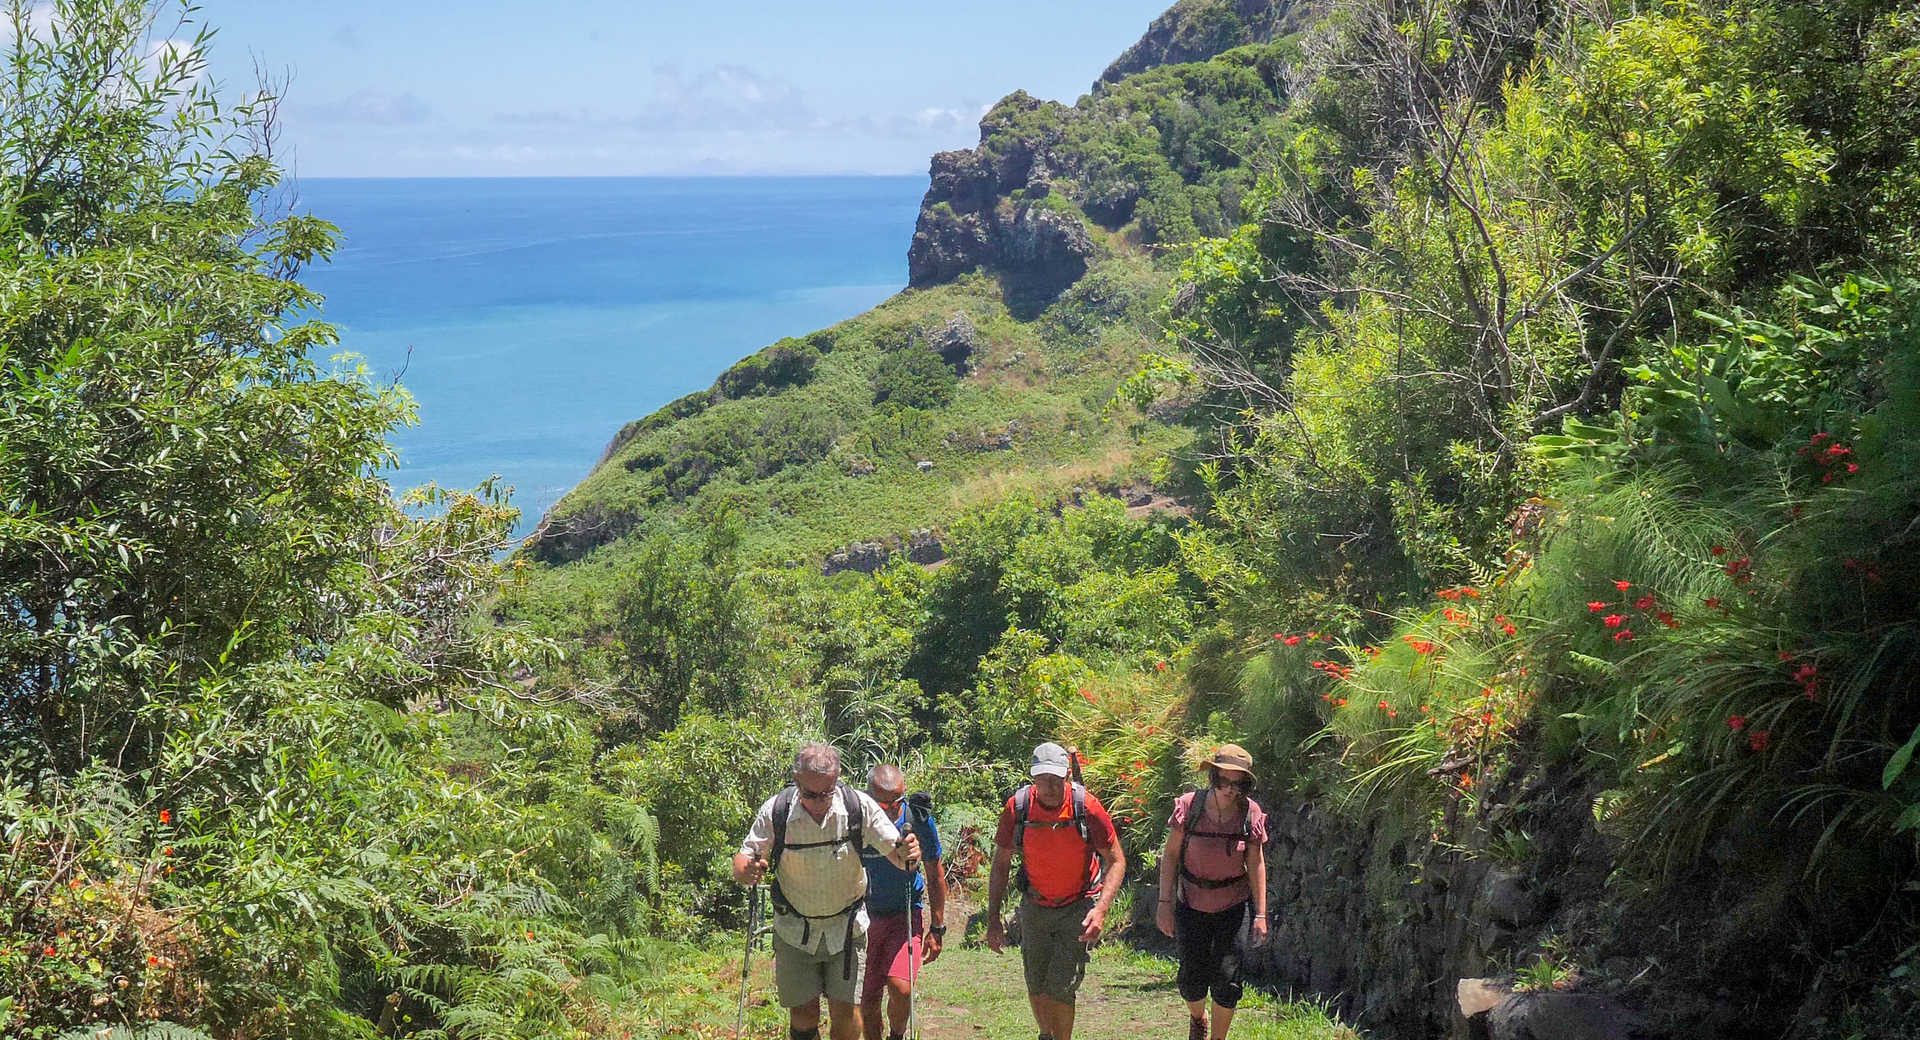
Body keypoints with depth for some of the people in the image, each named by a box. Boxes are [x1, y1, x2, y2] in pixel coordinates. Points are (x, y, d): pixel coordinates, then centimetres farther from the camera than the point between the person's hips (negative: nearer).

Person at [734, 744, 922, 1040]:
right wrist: (748, 870, -34)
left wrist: (908, 855, -33)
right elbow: (743, 859, -10)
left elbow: (896, 854, -10)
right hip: (794, 931, 0)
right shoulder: (775, 811, -16)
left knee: (846, 1014, -4)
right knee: (803, 1014, 2)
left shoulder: (859, 806, -16)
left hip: (847, 929, 0)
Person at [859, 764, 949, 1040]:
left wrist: (937, 929, 3)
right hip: (864, 918, 1)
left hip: (906, 916, -1)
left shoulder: (918, 820, -14)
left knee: (900, 988, -18)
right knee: (867, 1002, 2)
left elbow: (935, 876, 1)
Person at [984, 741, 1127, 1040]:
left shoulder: (1087, 807, -21)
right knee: (1036, 987, 10)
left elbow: (1116, 861, -11)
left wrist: (1101, 909, -25)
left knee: (1061, 987, -12)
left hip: (1078, 907, -3)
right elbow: (1000, 864, -3)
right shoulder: (1017, 807, -15)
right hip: (1035, 906, 3)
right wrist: (993, 919, -7)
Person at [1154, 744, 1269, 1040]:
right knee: (1192, 979, 2)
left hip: (1233, 907, 0)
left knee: (1227, 979, -5)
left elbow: (1256, 865, -4)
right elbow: (1170, 855, -6)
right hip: (1192, 905, 0)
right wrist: (1165, 902, -8)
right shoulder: (1189, 805, -13)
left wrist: (1260, 914, -4)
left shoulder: (1251, 813, -11)